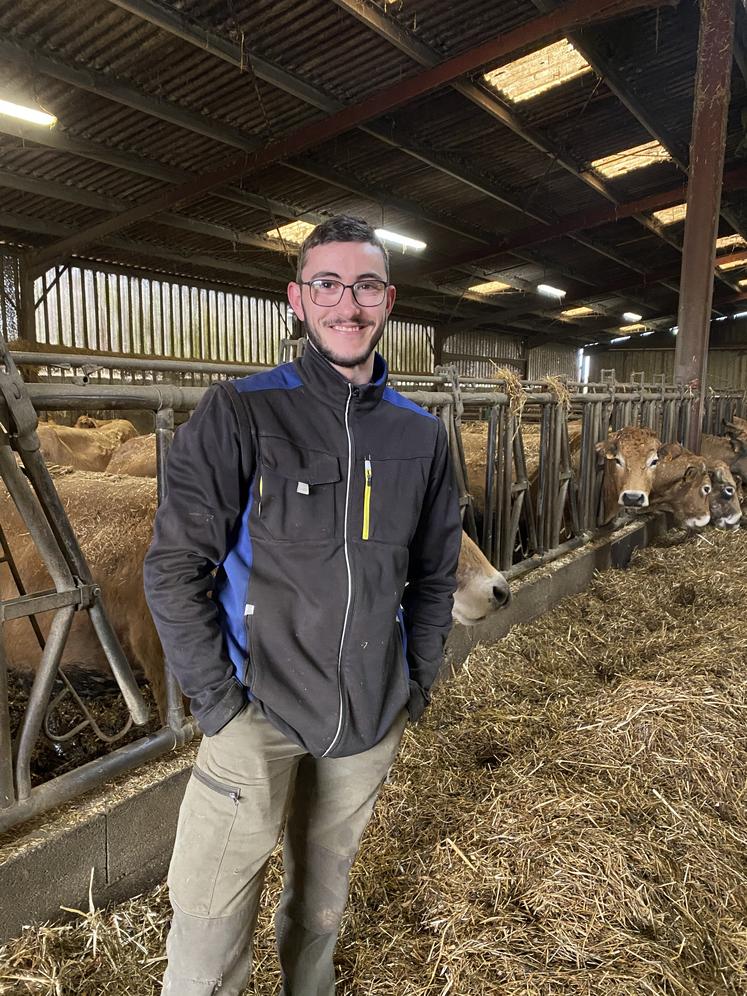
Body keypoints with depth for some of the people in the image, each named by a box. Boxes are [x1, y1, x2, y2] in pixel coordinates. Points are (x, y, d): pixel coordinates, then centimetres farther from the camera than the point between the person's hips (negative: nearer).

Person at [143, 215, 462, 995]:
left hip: (372, 719, 4)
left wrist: (418, 681, 6)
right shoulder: (240, 413, -11)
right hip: (259, 707, -3)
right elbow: (173, 567, -11)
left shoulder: (421, 434, 2)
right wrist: (217, 701, -12)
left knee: (322, 895, 23)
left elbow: (435, 573, 10)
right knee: (210, 919, 4)